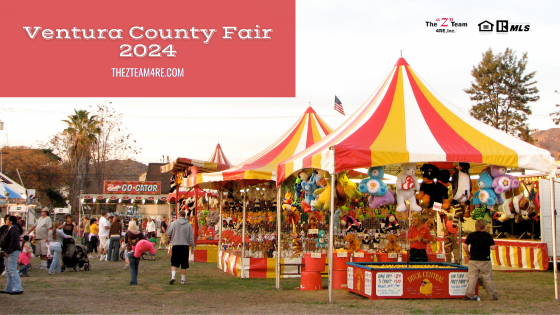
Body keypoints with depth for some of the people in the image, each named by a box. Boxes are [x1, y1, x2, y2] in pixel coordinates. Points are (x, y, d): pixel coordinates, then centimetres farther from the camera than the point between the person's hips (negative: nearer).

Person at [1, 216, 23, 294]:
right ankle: (9, 289, 19)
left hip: (12, 252, -11)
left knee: (12, 270, -10)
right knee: (8, 271, 13)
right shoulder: (9, 229, 16)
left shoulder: (14, 229, -15)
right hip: (8, 252, 11)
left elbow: (14, 242, -22)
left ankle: (18, 289, -9)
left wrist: (8, 252, -21)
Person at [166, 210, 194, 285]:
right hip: (185, 246, 0)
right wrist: (192, 247, 9)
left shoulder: (174, 223, -4)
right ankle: (183, 279, 11)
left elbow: (168, 233, 1)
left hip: (175, 246, 0)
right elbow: (191, 237, 1)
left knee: (174, 263, 8)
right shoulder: (188, 225, -1)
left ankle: (173, 276, -10)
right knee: (184, 264, 8)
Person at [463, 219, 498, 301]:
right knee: (487, 278, 7)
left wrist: (467, 254, 7)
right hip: (485, 260, -1)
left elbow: (464, 245, -6)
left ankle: (469, 294, -4)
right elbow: (493, 247, -9)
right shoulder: (488, 235, -4)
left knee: (472, 277, 2)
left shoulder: (471, 235, 1)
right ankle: (493, 295, 14)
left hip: (473, 260, 1)